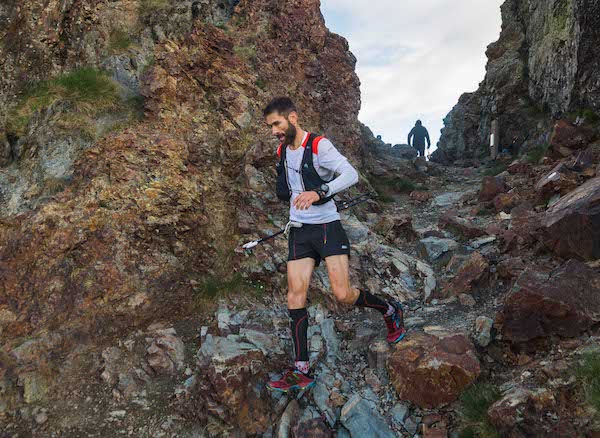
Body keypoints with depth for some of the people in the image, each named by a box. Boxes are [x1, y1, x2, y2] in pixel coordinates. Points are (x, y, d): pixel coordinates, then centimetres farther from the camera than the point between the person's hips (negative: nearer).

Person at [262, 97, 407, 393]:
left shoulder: (319, 145, -12)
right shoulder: (282, 151, 11)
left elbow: (351, 174, -24)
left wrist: (318, 192, -36)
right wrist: (290, 196, 11)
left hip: (328, 227, -6)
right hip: (299, 231, 6)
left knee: (343, 294, -11)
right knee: (295, 295, -2)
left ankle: (391, 312, 20)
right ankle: (301, 371, 4)